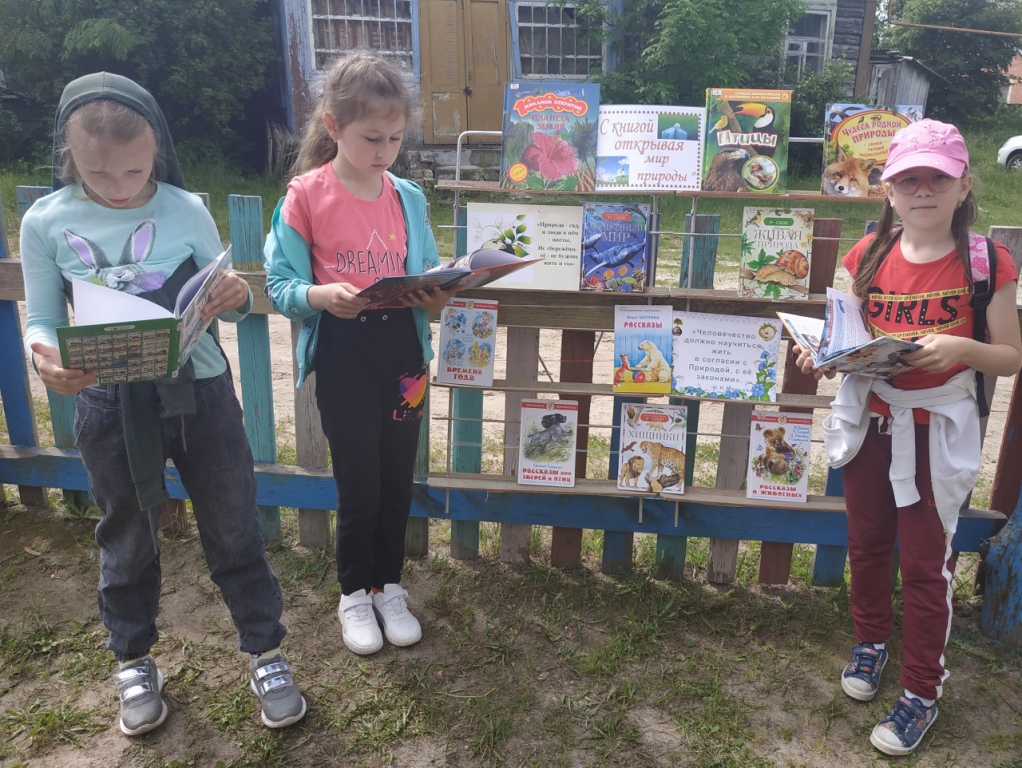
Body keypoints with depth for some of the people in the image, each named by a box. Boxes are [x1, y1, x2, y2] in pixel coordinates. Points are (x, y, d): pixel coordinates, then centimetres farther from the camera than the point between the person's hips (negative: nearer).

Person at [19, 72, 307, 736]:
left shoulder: (186, 210, -8)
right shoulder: (46, 223, -6)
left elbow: (219, 301, 1)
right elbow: (42, 320, 1)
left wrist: (237, 298, -23)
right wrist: (45, 357, -22)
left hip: (200, 393, 0)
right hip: (109, 405, 1)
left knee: (234, 530, 11)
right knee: (128, 540, 19)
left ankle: (265, 651, 32)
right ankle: (134, 661, 43)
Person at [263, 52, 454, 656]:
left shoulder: (408, 197, 4)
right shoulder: (306, 196, -7)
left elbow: (427, 276, 10)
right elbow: (281, 285, -6)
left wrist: (437, 297, -12)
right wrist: (320, 295, -26)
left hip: (403, 352, 4)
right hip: (343, 356, -3)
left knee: (398, 481, 13)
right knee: (359, 487, 7)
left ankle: (388, 586, 36)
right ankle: (354, 594, 32)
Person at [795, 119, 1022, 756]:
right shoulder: (869, 255, -1)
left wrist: (962, 349, -27)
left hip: (937, 432, -3)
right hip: (869, 422, 4)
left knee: (926, 563, 6)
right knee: (868, 543, 19)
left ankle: (923, 693, 26)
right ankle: (872, 641, 44)